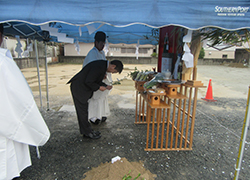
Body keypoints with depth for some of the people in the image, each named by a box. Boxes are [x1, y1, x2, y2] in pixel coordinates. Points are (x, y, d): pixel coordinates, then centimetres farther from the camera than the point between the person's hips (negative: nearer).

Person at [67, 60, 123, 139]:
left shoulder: (103, 65, 7)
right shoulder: (99, 67, -25)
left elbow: (95, 80, 15)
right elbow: (88, 82, -25)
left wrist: (105, 86, 4)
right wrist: (99, 87, -14)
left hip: (83, 87, 10)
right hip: (79, 88, -10)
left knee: (84, 110, 16)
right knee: (83, 111, 2)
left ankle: (87, 130, 29)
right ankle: (87, 132, 15)